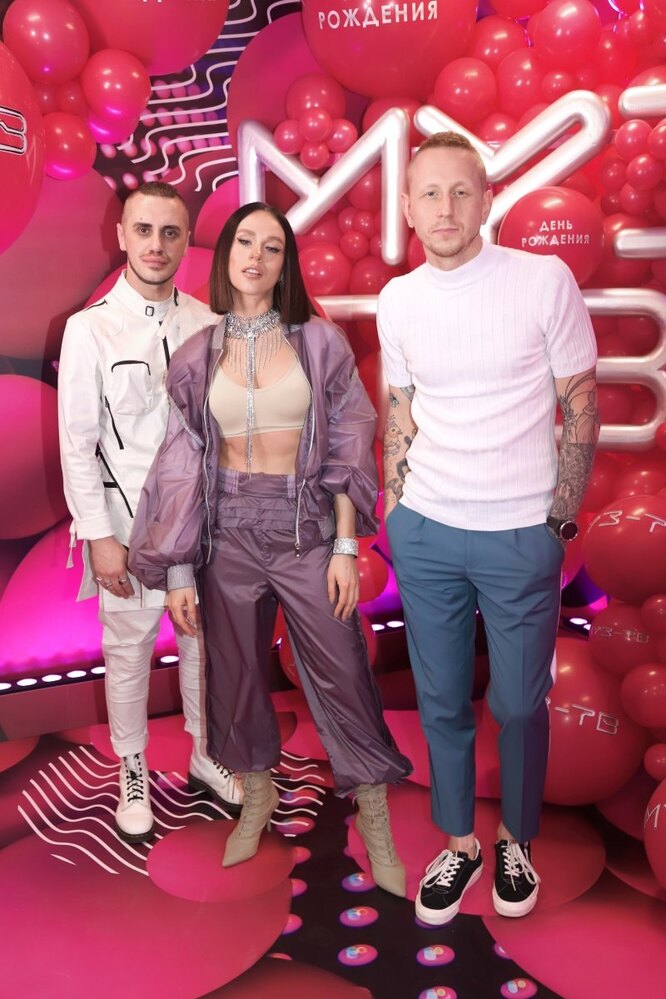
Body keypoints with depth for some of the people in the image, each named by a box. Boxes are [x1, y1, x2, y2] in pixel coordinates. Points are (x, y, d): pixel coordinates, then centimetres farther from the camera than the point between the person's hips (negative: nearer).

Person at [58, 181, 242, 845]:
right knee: (128, 654, 9)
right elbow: (77, 443, -7)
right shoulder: (91, 329, -8)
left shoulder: (204, 323, 1)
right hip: (130, 523, -3)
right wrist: (100, 536, -10)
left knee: (203, 644, 15)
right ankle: (133, 776, 31)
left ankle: (206, 757, 37)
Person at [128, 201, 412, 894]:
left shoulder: (319, 342, 1)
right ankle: (258, 794, 39)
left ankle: (375, 824, 22)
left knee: (342, 675, 3)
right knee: (235, 672, 14)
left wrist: (346, 546, -7)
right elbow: (183, 464, 4)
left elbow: (345, 449, 0)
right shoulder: (197, 356, 4)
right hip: (228, 532, 2)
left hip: (307, 527, -2)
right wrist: (178, 570, 1)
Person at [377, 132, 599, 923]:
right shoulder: (396, 301, 3)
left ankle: (516, 841, 35)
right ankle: (459, 843, 34)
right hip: (425, 532, 3)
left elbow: (580, 406, -3)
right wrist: (392, 517, 11)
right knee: (441, 700, 13)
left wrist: (561, 519, -4)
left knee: (518, 704, 9)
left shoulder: (545, 280, -8)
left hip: (521, 536, -3)